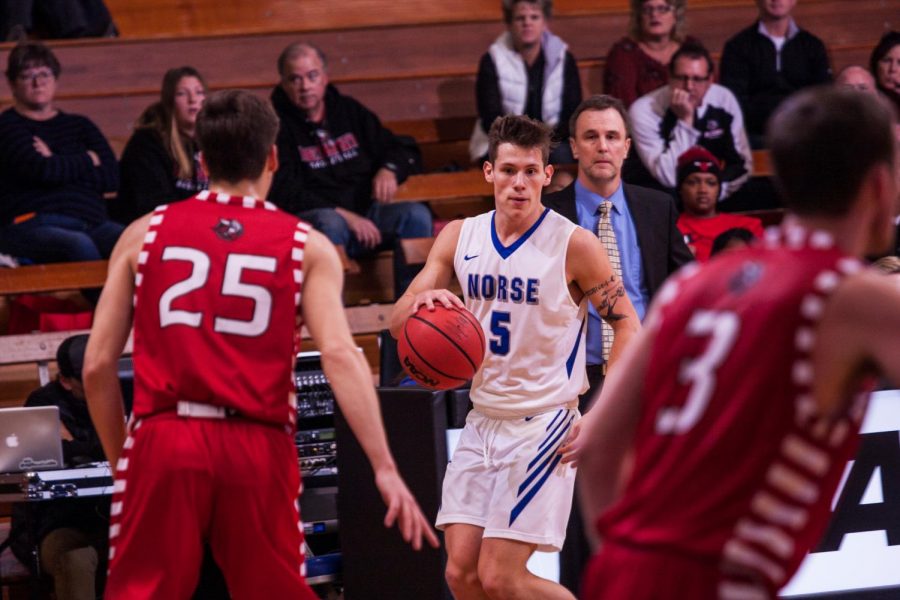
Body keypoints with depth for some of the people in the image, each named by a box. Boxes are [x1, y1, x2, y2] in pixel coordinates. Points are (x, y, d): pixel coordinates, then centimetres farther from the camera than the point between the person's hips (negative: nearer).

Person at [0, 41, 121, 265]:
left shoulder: (79, 125, 25)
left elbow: (112, 177, 10)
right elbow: (42, 171, -9)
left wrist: (58, 164, -1)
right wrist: (89, 159, 8)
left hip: (90, 225, 5)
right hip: (29, 227, -5)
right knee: (80, 246, -39)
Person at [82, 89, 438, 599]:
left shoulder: (145, 234, 10)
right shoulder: (306, 246, 7)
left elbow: (98, 366, 7)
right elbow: (340, 354, -8)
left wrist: (120, 458, 19)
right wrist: (385, 469, -12)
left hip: (163, 442, 0)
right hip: (258, 449, 0)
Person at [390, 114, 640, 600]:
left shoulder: (573, 245, -11)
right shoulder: (459, 238, 4)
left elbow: (627, 325, -5)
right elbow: (398, 322, 4)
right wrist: (422, 300, -22)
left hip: (543, 425, -6)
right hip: (482, 421, 6)